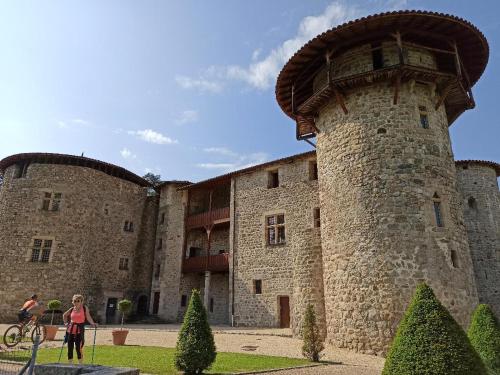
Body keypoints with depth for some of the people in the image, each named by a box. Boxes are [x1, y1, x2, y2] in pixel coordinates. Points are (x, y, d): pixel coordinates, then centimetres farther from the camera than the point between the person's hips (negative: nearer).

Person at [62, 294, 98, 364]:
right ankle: (70, 363, 23)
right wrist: (66, 322, 16)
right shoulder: (72, 309, 7)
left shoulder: (85, 308, -1)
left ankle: (80, 363, 5)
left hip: (80, 329, -4)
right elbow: (64, 315, 26)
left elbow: (88, 317, -8)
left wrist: (93, 323, -22)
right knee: (70, 347, 8)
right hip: (70, 329, 4)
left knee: (78, 347, -9)